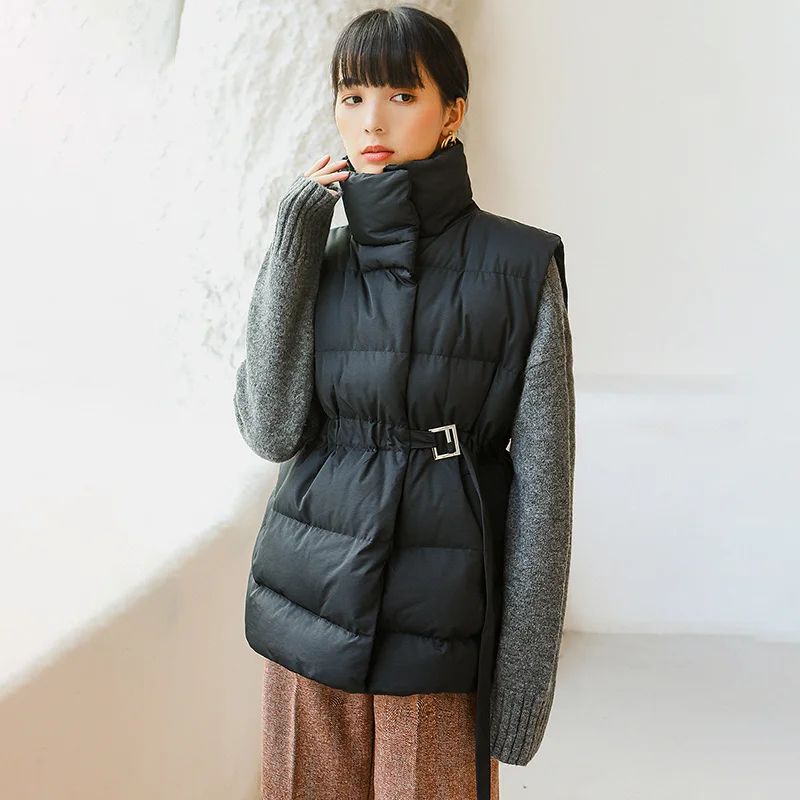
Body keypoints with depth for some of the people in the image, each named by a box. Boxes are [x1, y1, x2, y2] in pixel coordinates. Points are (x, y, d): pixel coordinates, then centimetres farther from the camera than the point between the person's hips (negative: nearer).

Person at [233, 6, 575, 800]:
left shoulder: (520, 267, -6)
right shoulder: (320, 258, 5)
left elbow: (542, 482, -6)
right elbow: (272, 430, -7)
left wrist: (524, 674, -7)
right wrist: (289, 248, -10)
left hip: (441, 621, -3)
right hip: (312, 606, 3)